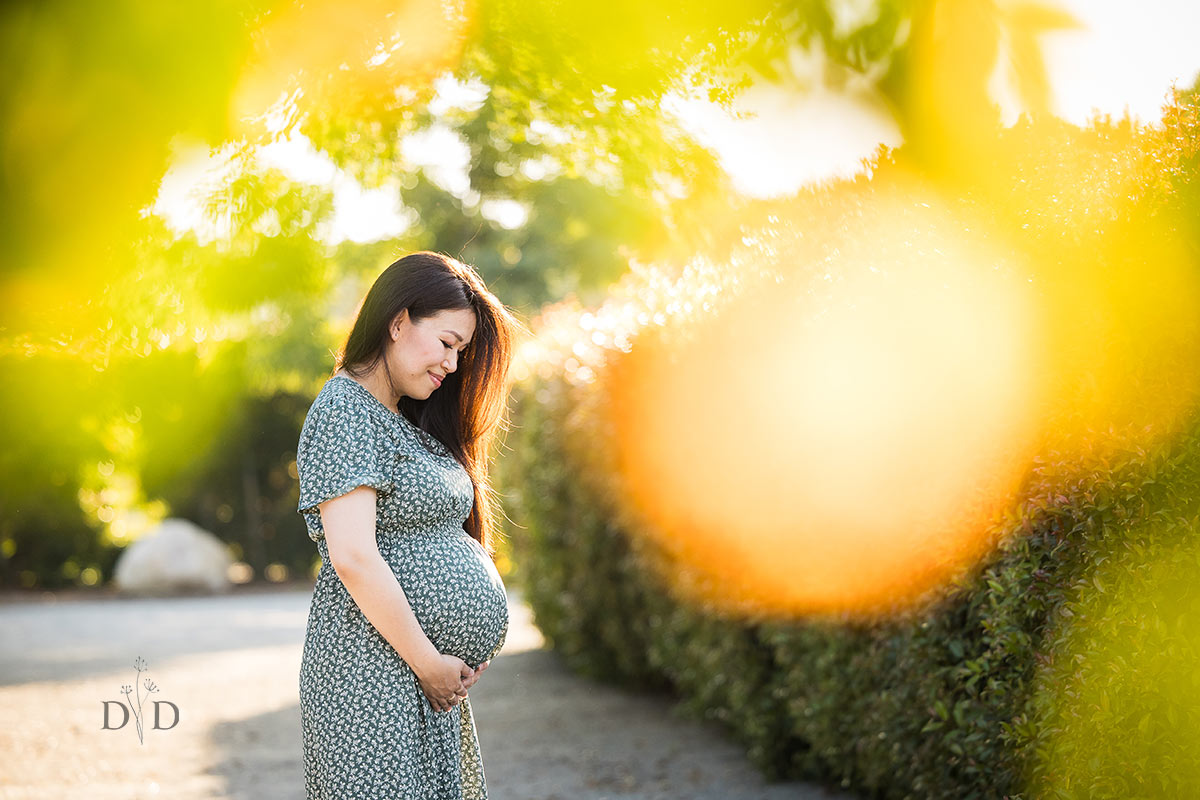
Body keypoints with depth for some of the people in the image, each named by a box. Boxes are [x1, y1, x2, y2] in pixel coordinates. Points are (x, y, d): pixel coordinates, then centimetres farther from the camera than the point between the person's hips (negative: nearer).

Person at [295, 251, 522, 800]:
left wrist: (465, 654, 6)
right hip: (376, 670, -9)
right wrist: (429, 662, -14)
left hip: (437, 677, 9)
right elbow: (354, 559, -20)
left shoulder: (406, 421, 18)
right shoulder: (345, 410, -11)